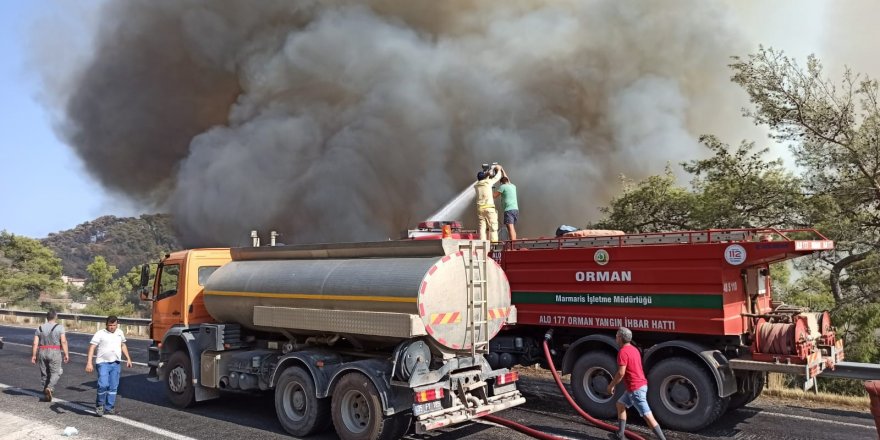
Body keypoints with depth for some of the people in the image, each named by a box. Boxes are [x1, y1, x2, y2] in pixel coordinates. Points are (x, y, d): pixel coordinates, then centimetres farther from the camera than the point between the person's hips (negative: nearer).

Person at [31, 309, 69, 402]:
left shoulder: (40, 328, 6)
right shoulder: (59, 327, -6)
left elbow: (35, 343, 2)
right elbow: (63, 341, -13)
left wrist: (34, 355, 8)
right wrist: (66, 354, -11)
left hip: (43, 353, 4)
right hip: (55, 353, -4)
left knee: (44, 373, 13)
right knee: (55, 373, 1)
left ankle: (45, 390, 17)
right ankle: (49, 388, -20)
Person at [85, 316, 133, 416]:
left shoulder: (120, 333, 11)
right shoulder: (100, 334, -6)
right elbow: (92, 348, -11)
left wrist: (128, 359, 23)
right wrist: (89, 363, -21)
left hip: (115, 363, 5)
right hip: (103, 363, -5)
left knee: (113, 387, 7)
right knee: (103, 385, -17)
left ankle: (109, 408, 17)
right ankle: (99, 405, 5)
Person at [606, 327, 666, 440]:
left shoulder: (623, 352, -17)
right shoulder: (634, 349, 13)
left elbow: (621, 373, -21)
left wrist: (611, 385, -7)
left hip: (635, 389, -10)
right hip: (641, 384, 10)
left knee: (647, 416, -9)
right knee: (620, 404, 21)